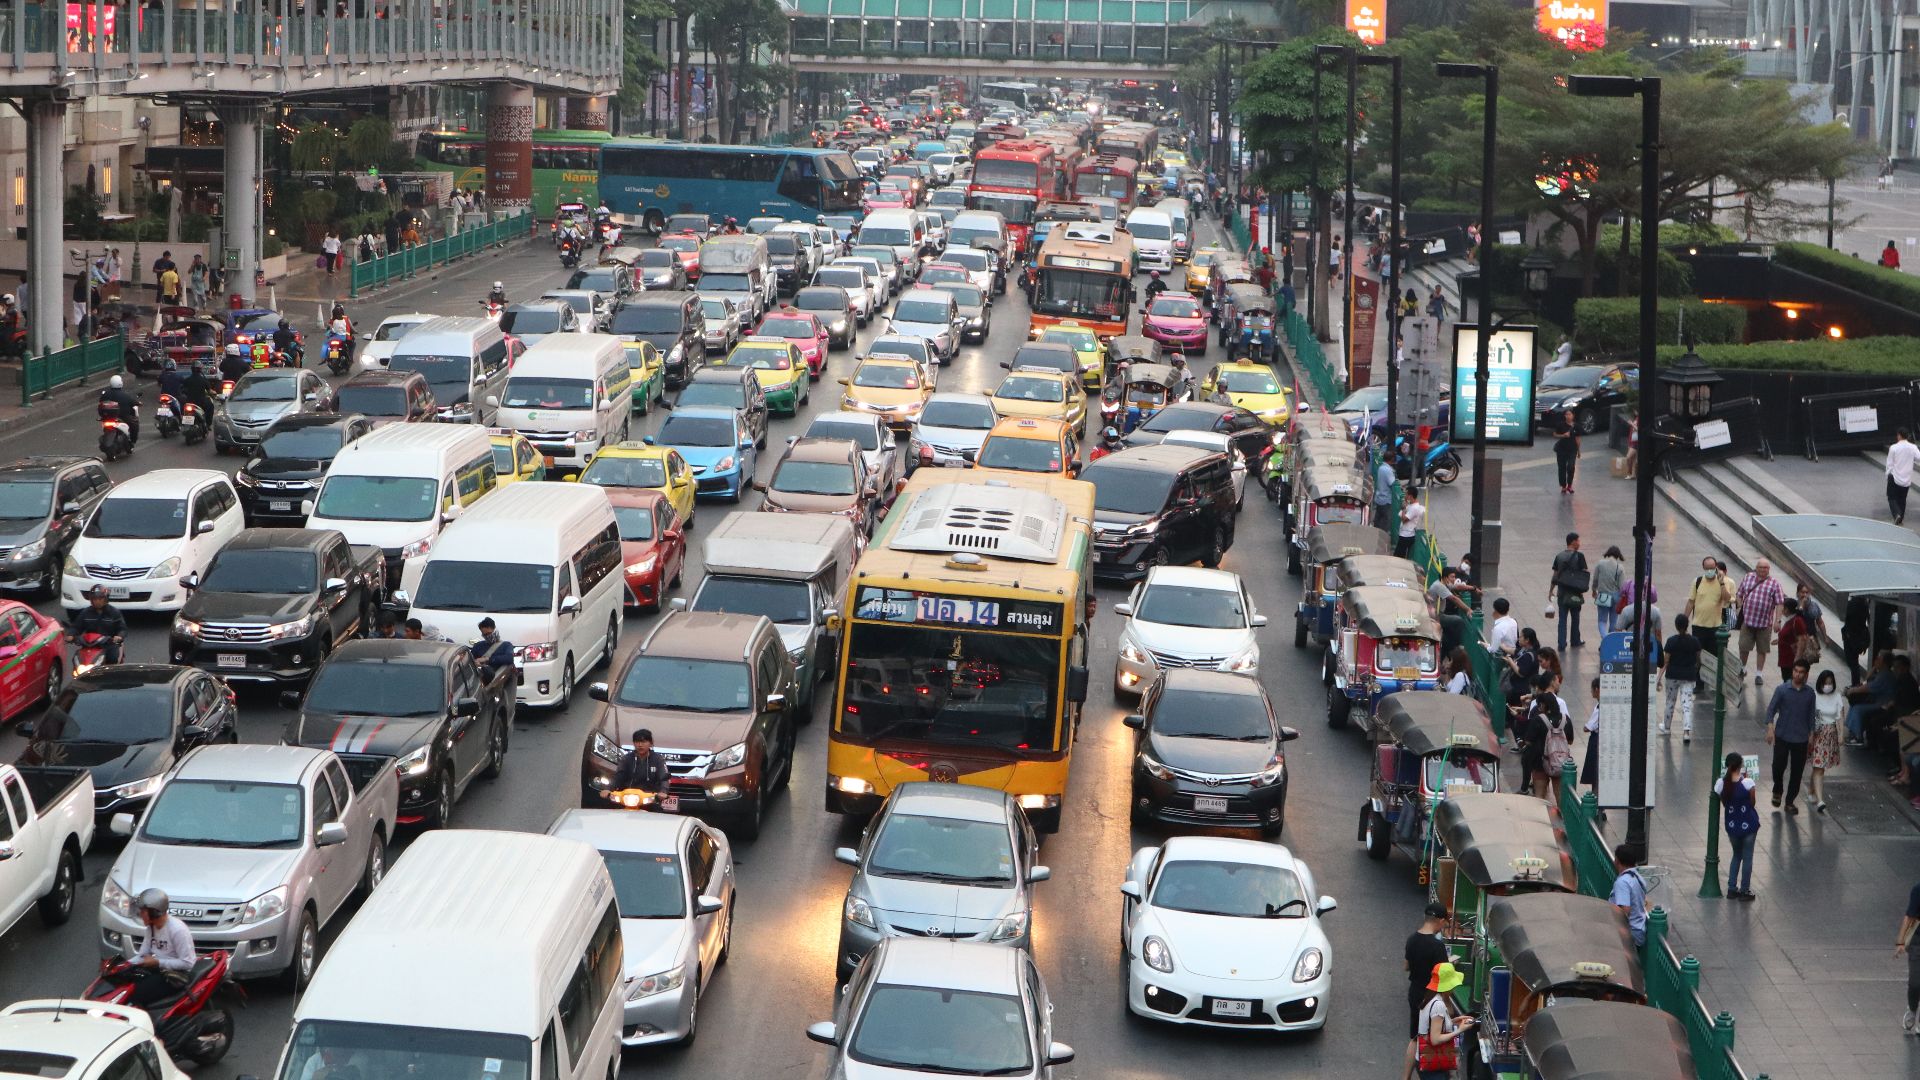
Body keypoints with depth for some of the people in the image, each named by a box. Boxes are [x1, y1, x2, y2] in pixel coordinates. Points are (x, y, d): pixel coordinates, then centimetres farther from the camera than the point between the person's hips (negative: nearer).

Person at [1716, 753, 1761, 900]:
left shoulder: (1721, 783, -12)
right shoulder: (1747, 782, -22)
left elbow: (1724, 803, -1)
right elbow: (1752, 803, -9)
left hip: (1732, 824, 3)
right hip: (1748, 824, -3)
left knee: (1736, 855, 23)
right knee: (1747, 856, 12)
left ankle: (1732, 889, 23)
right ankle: (1744, 890, 19)